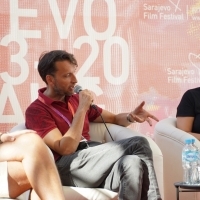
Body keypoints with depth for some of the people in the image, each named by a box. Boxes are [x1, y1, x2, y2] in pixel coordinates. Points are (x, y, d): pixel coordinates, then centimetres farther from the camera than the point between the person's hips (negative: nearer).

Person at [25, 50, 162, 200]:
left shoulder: (75, 99, 20)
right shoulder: (36, 111, -2)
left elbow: (113, 118, 26)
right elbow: (66, 149, -14)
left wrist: (131, 117, 3)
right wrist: (81, 109, -13)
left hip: (91, 159, 7)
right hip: (67, 169, -6)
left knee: (133, 163, -29)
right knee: (138, 144, -23)